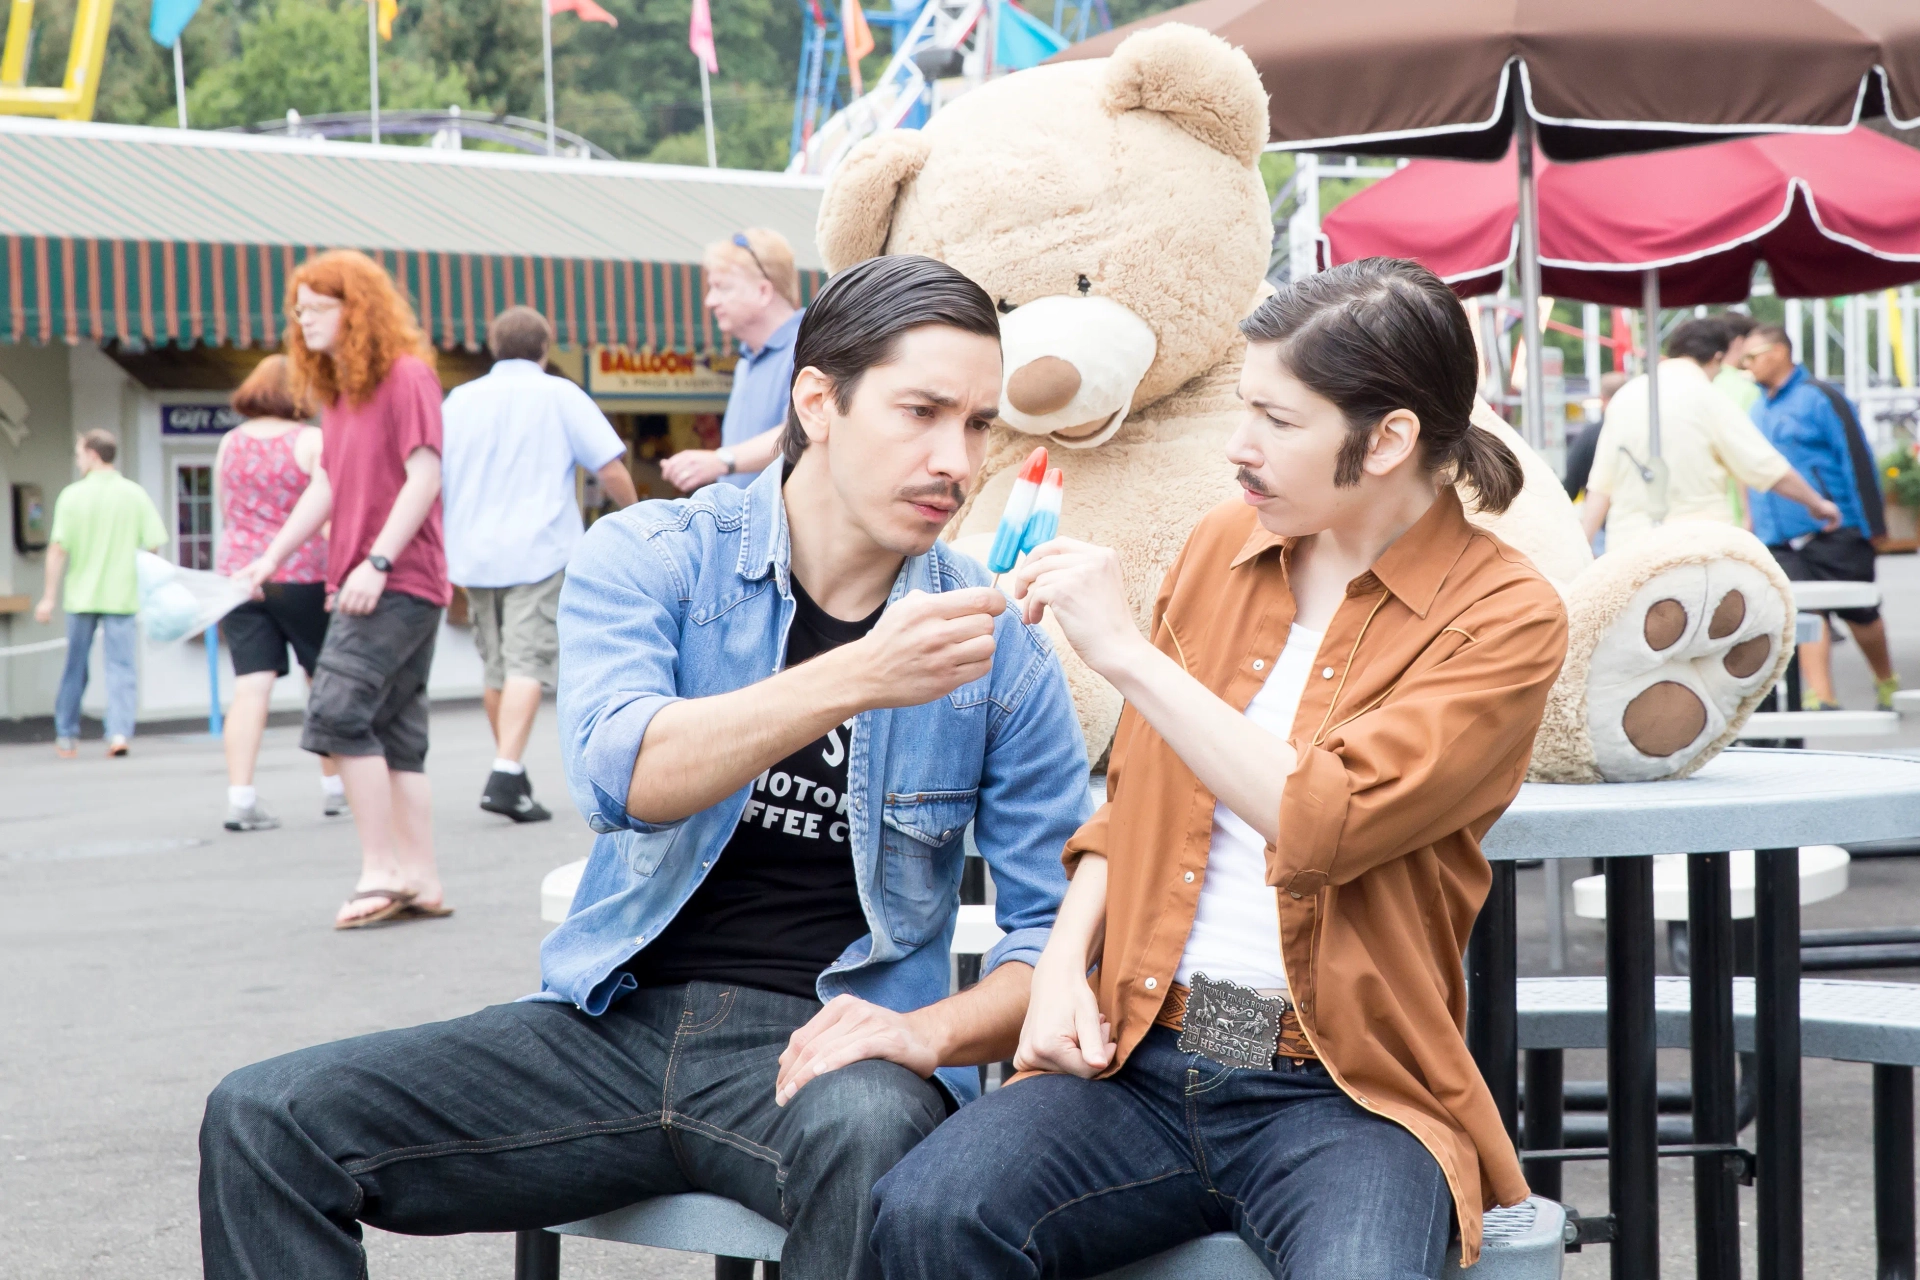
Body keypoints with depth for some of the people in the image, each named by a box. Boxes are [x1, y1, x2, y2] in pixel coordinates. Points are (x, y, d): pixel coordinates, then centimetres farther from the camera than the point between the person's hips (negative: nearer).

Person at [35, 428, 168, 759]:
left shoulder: (73, 496, -5)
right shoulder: (135, 495, 0)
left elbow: (58, 549, -8)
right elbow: (154, 544, -2)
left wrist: (49, 596, -4)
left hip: (81, 594, 0)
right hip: (122, 594, 0)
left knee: (75, 668, 12)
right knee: (121, 666, 2)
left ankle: (66, 737, 21)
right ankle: (120, 731, -14)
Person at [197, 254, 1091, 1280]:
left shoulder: (995, 646, 1)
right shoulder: (649, 557, 0)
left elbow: (1059, 925, 3)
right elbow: (619, 773, -20)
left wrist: (929, 1033, -17)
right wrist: (854, 679, -32)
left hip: (819, 1049, -1)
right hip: (617, 1030, 2)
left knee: (870, 1134, -39)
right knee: (262, 1122, -15)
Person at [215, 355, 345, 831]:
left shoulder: (230, 443, 9)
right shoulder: (311, 441, -6)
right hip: (302, 574, -4)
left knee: (251, 685, -3)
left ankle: (240, 798, -15)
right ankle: (335, 788, 23)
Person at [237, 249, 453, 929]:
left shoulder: (406, 376, -9)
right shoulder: (336, 392, 17)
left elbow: (424, 477, -15)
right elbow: (325, 486, 15)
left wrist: (377, 562, -21)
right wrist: (272, 557, 4)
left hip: (399, 583, -9)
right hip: (355, 585, 9)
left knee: (339, 709, -17)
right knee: (395, 734, 7)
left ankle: (381, 870, -12)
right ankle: (421, 880, 9)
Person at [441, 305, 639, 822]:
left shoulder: (459, 400, 11)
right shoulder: (560, 396, 0)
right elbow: (611, 470, -6)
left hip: (474, 552, 4)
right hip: (539, 548, -4)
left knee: (497, 668, 16)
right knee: (528, 663, -10)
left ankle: (511, 773, 26)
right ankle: (505, 778, -23)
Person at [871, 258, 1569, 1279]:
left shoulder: (1503, 615, -4)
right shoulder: (1221, 545, 13)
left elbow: (1324, 820, -18)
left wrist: (1123, 651, -15)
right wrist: (1063, 967, 4)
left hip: (1338, 1093, -4)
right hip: (1141, 1061, 4)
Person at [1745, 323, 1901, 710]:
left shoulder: (1819, 398, -7)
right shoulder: (1758, 410, 15)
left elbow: (1856, 459, -9)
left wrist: (1868, 522, -12)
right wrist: (1754, 524, 22)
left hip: (1832, 533, -6)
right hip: (1781, 540, 6)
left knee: (1858, 613, 3)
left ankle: (1887, 684, 23)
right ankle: (1820, 697, -9)